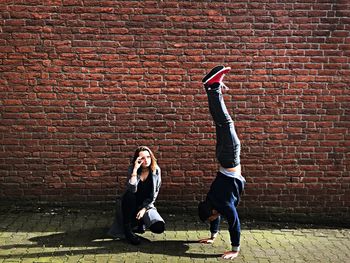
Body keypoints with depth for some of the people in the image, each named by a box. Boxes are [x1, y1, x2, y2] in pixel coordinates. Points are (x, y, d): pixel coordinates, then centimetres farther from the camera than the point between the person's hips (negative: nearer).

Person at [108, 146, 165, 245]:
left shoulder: (156, 170, -7)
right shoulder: (132, 169, -13)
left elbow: (154, 193, -4)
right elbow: (132, 189, -30)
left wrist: (144, 209, -13)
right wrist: (135, 169, -34)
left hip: (146, 205, 2)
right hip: (131, 204, -1)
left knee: (159, 228, -20)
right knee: (129, 195, -36)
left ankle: (140, 222, 12)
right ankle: (127, 229, -23)